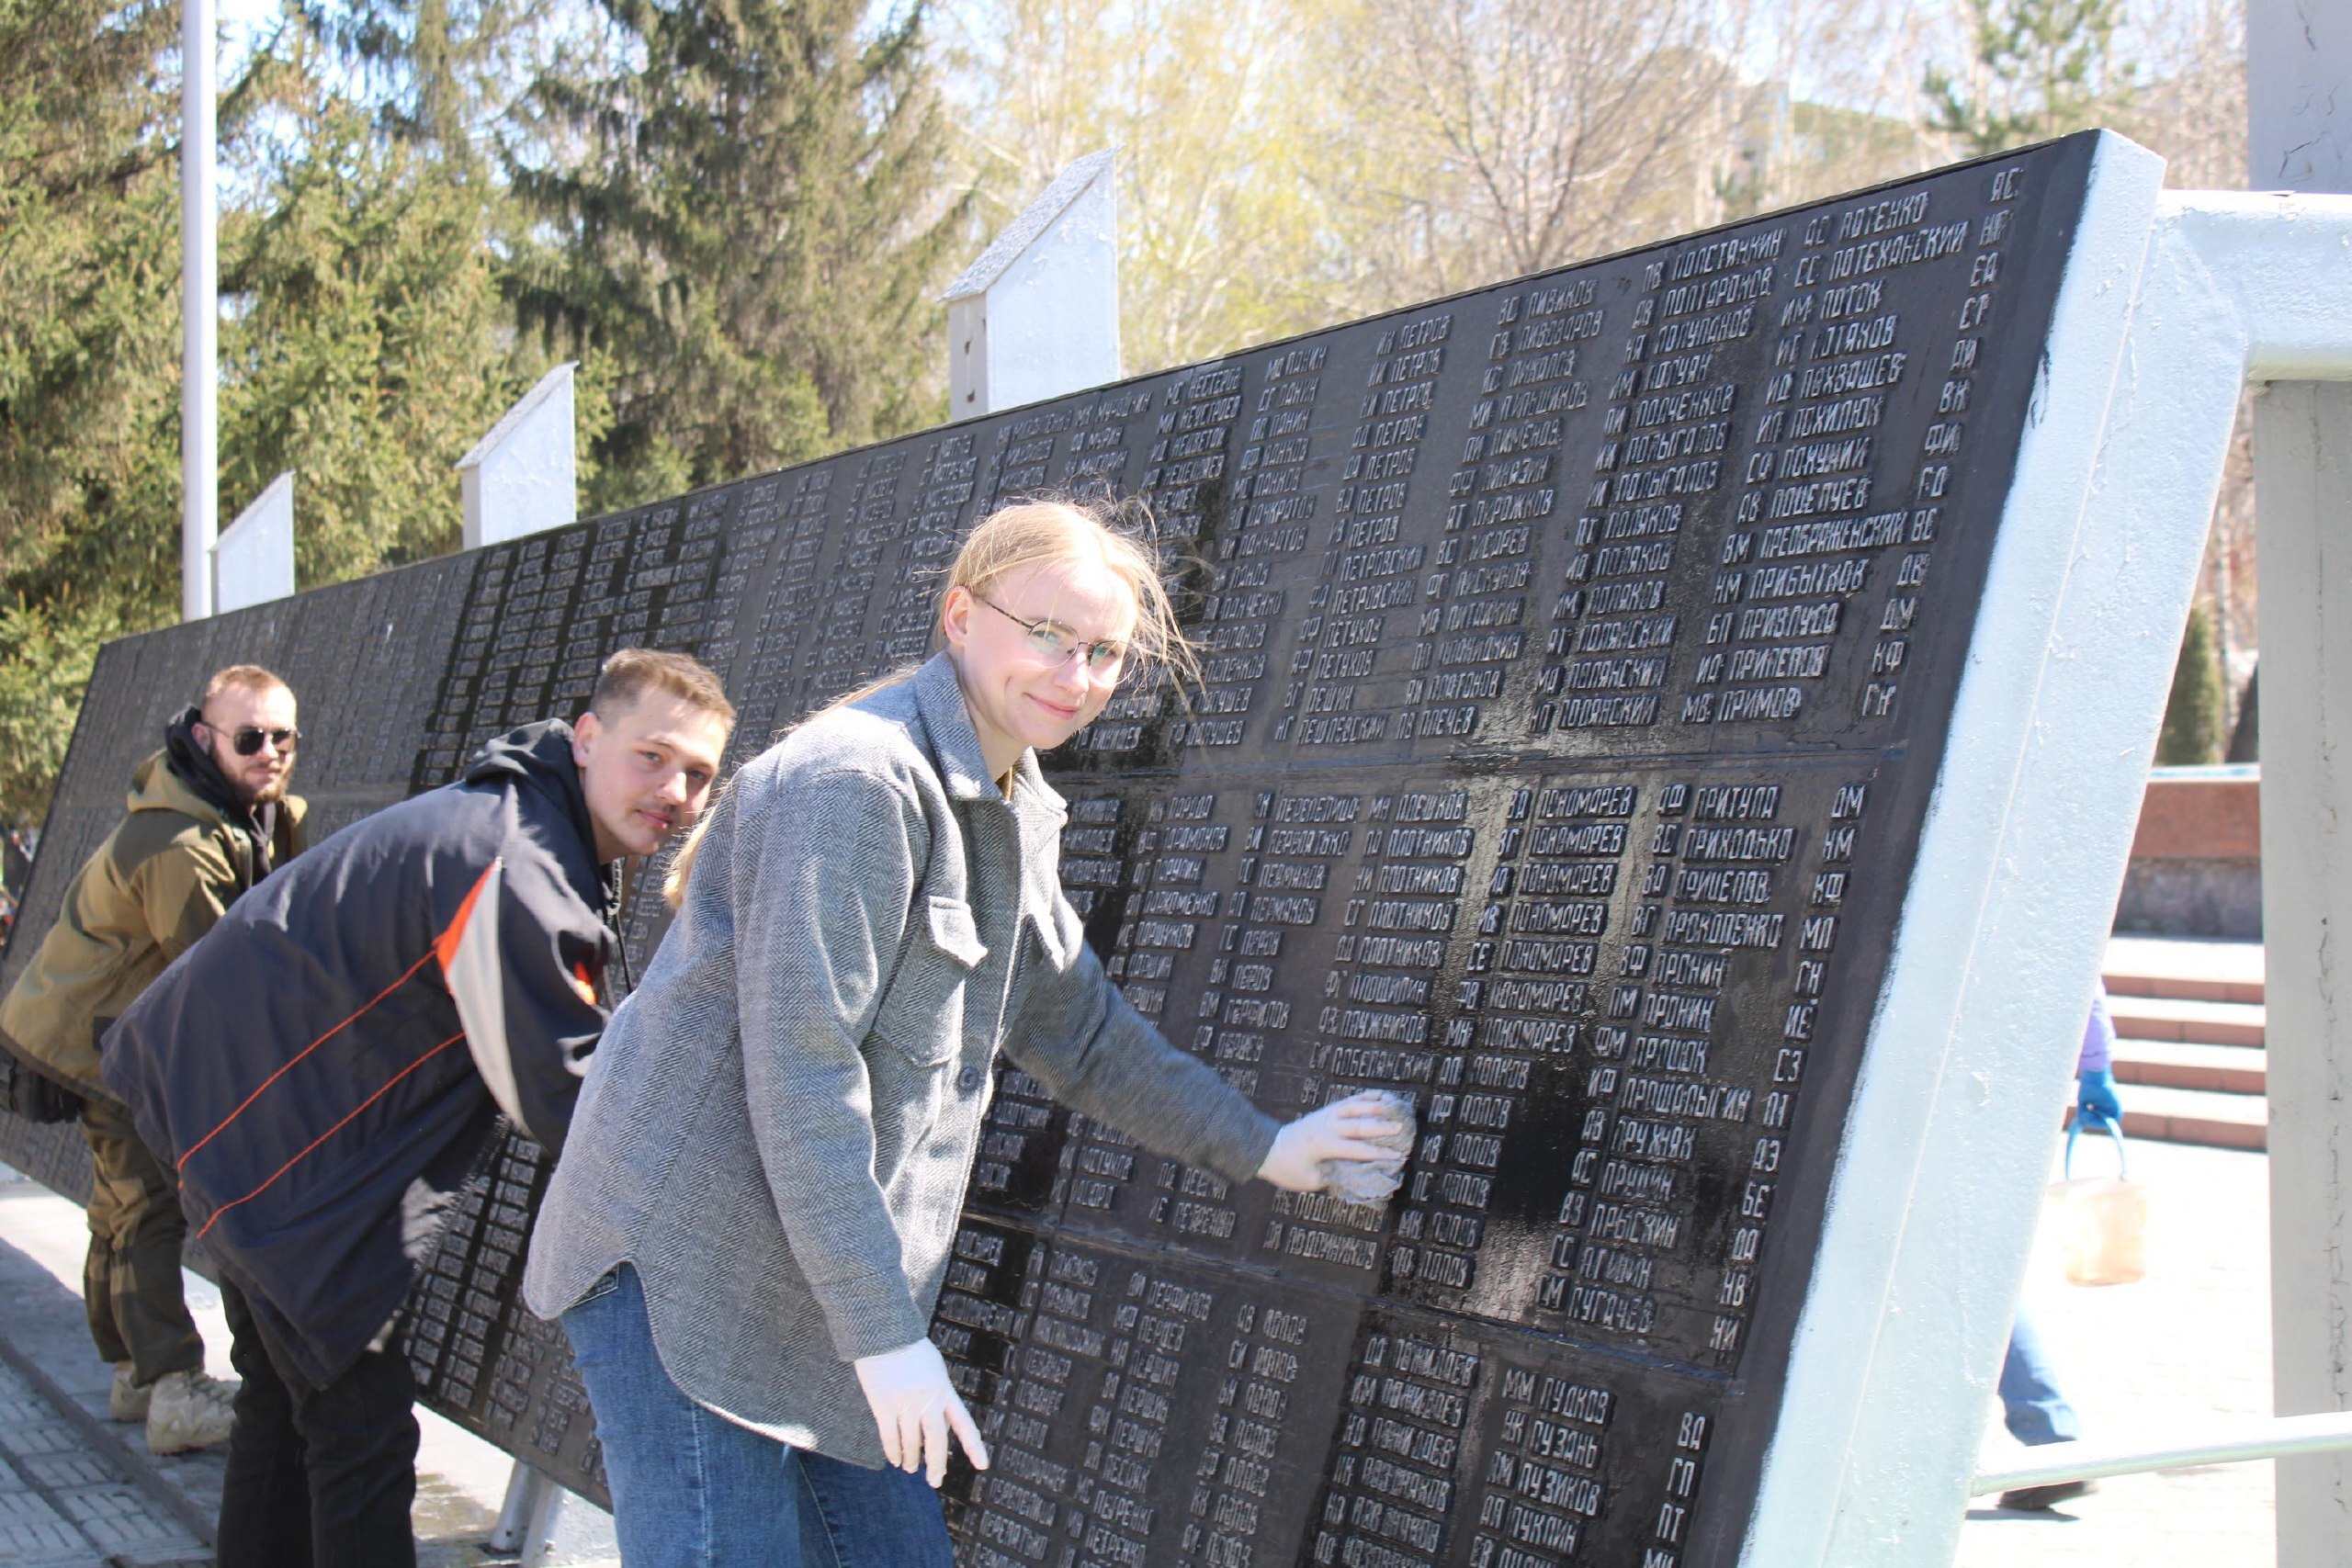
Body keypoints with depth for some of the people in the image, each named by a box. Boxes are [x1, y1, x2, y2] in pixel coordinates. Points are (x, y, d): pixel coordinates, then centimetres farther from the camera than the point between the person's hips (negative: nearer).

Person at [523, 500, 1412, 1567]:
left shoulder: (1014, 814, 14)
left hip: (832, 1294, 9)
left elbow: (1075, 1029, 24)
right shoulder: (857, 778, -18)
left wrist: (1262, 1150, 21)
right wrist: (884, 1330, -20)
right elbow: (798, 1065, -22)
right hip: (683, 1269, -9)